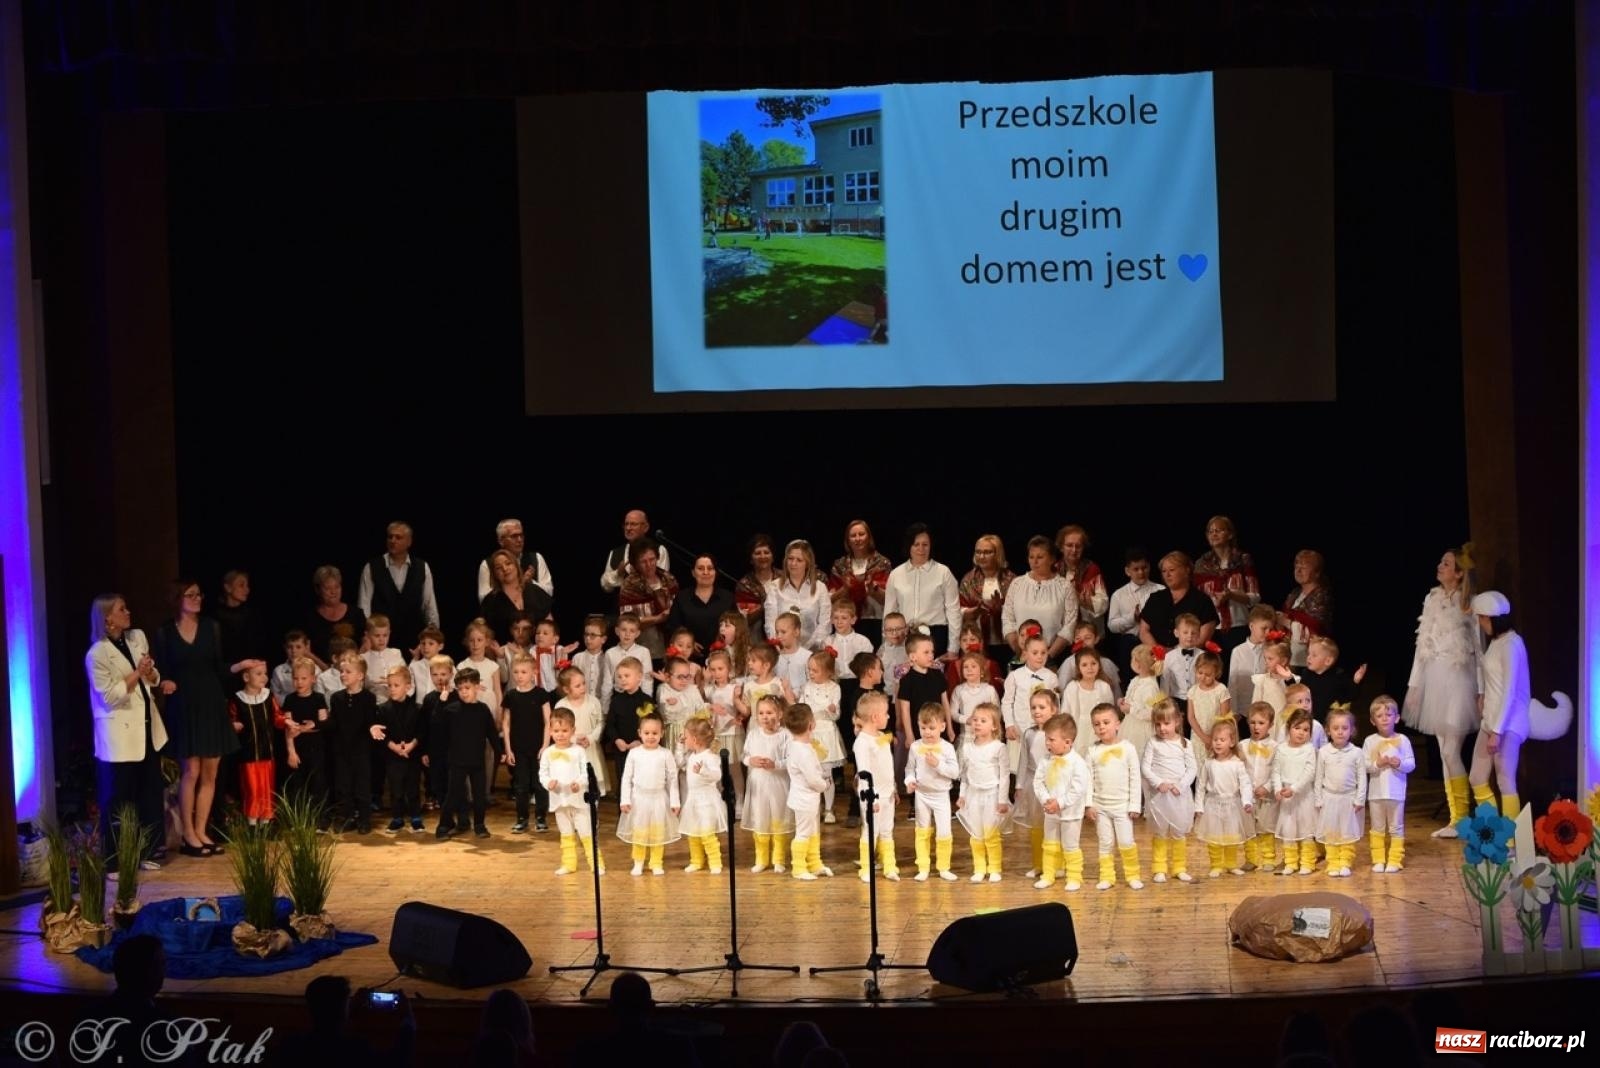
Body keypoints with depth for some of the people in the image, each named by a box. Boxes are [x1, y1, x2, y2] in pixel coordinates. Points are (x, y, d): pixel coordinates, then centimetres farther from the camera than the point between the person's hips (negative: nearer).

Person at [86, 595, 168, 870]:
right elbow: (109, 697, -16)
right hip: (120, 734, -7)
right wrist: (136, 673, -20)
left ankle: (147, 853, 23)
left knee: (151, 793, 12)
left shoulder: (138, 637, 5)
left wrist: (150, 674, -11)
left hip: (148, 728, 7)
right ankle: (114, 862, 8)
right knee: (118, 799, 0)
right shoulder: (97, 654, -14)